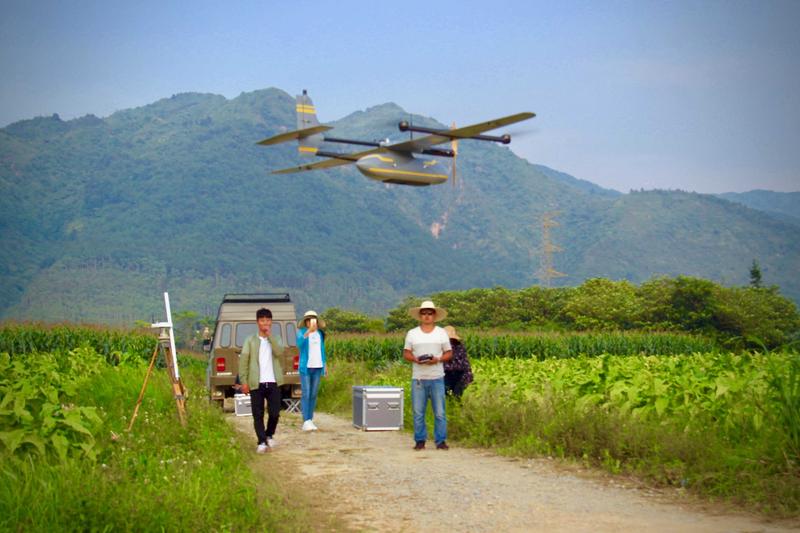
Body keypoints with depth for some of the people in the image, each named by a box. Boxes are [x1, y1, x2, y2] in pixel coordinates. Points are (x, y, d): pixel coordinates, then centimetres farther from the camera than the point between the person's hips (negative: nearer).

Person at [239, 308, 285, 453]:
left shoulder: (275, 340, 12)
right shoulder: (250, 340, 5)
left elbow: (279, 352, -9)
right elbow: (243, 361, 1)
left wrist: (270, 336, -11)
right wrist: (244, 381, -6)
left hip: (273, 382, 1)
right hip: (256, 383, -1)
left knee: (275, 413, 1)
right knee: (258, 415, -1)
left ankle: (269, 435, 26)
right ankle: (262, 442, 6)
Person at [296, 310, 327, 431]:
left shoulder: (320, 333, 10)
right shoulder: (301, 331, -6)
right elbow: (299, 342, -28)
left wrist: (324, 365, 13)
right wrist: (309, 330, -40)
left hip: (317, 367, 5)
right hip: (306, 367, -5)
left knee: (313, 394, 7)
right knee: (306, 394, -8)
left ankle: (310, 420, 13)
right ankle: (306, 421, -11)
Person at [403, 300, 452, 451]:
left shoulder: (441, 333, 8)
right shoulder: (412, 333, 9)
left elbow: (449, 353, 8)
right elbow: (406, 353, 9)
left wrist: (437, 360, -11)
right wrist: (416, 359, -12)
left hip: (437, 378, 0)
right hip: (418, 378, 0)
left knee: (439, 412, -2)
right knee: (418, 412, 1)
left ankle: (441, 441, 4)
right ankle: (420, 441, 9)